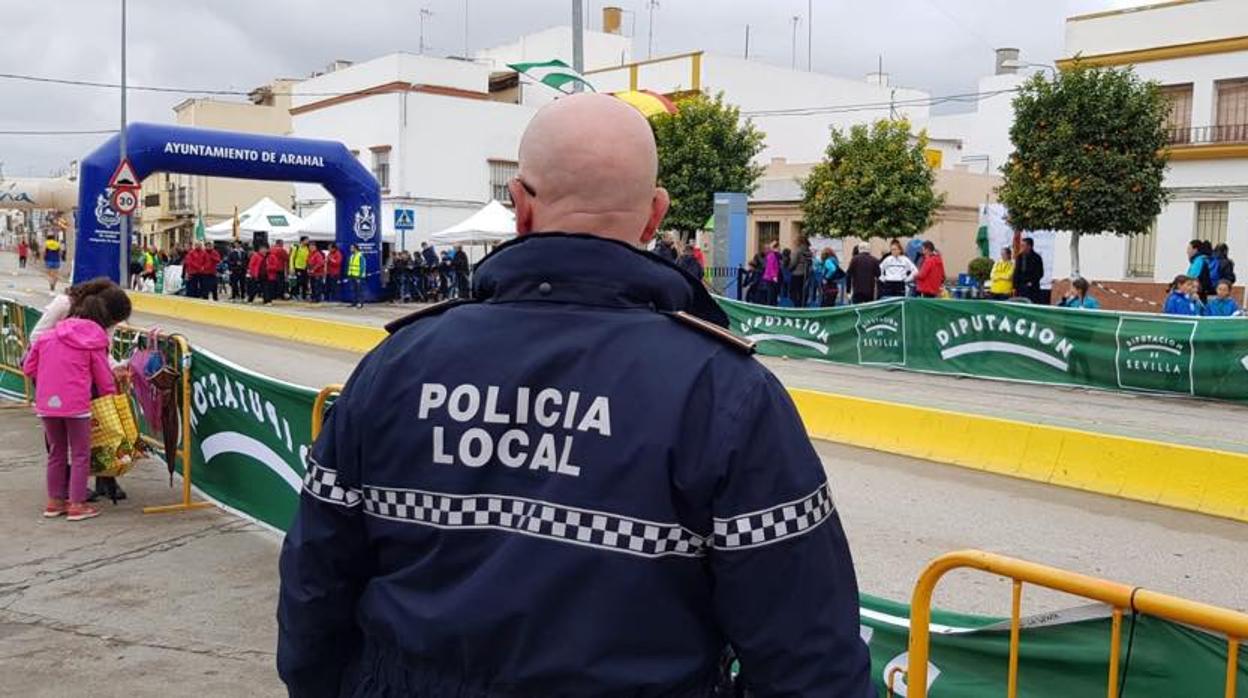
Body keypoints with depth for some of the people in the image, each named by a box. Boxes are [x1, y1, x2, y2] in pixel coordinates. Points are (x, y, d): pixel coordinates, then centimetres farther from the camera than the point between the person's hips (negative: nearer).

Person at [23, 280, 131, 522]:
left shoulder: (47, 336, 8)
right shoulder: (95, 342, -3)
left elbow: (28, 368, 12)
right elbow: (104, 379, -2)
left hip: (46, 404, 4)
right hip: (77, 404, -4)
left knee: (56, 452, 18)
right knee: (80, 454, 7)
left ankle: (54, 501, 25)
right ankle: (77, 504, 8)